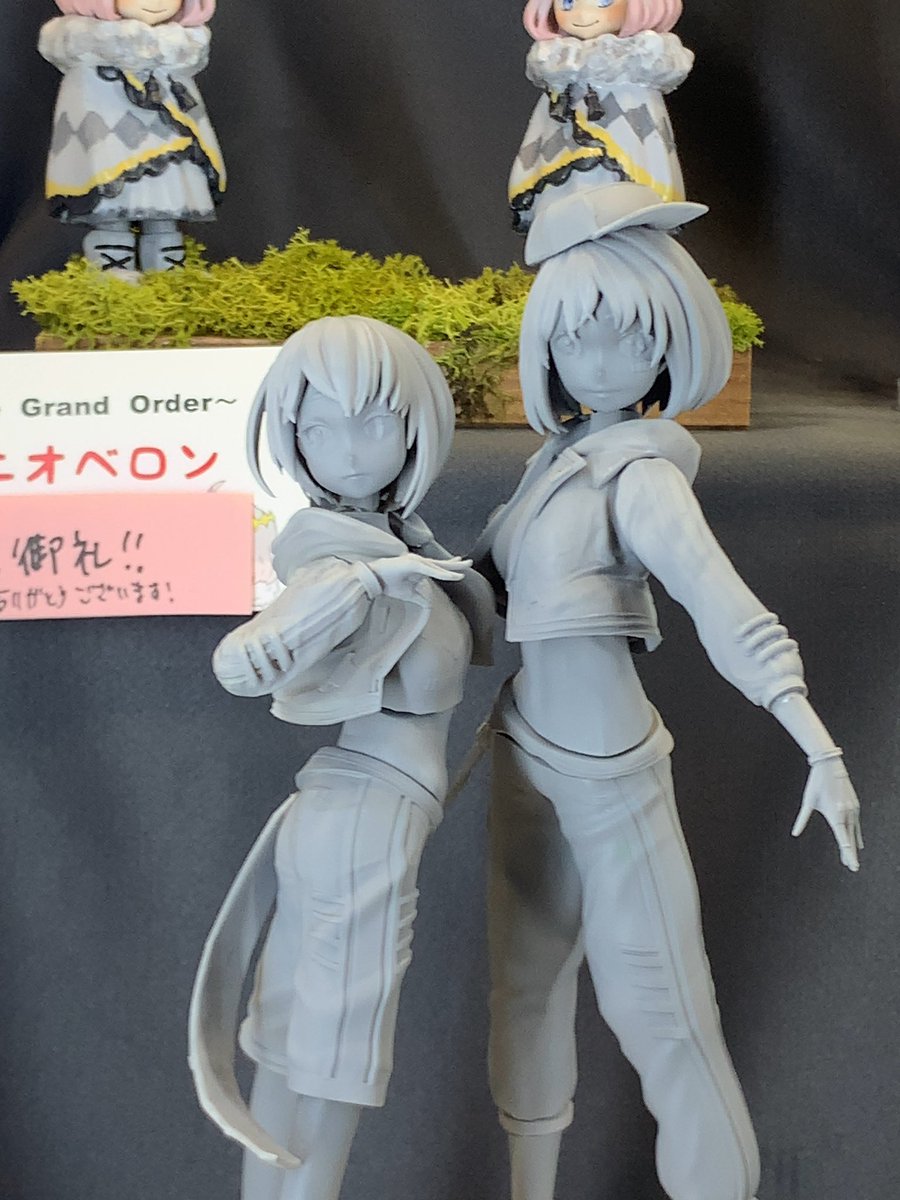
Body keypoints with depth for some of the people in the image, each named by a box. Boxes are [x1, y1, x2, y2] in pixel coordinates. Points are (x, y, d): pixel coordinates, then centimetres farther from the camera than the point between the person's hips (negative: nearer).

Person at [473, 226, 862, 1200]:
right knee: (526, 977, 17)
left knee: (654, 1002, 2)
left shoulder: (639, 473, -17)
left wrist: (819, 747, -43)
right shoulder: (558, 456, 4)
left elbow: (723, 605, -33)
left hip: (608, 774, -7)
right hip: (526, 754, 7)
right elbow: (490, 569, 16)